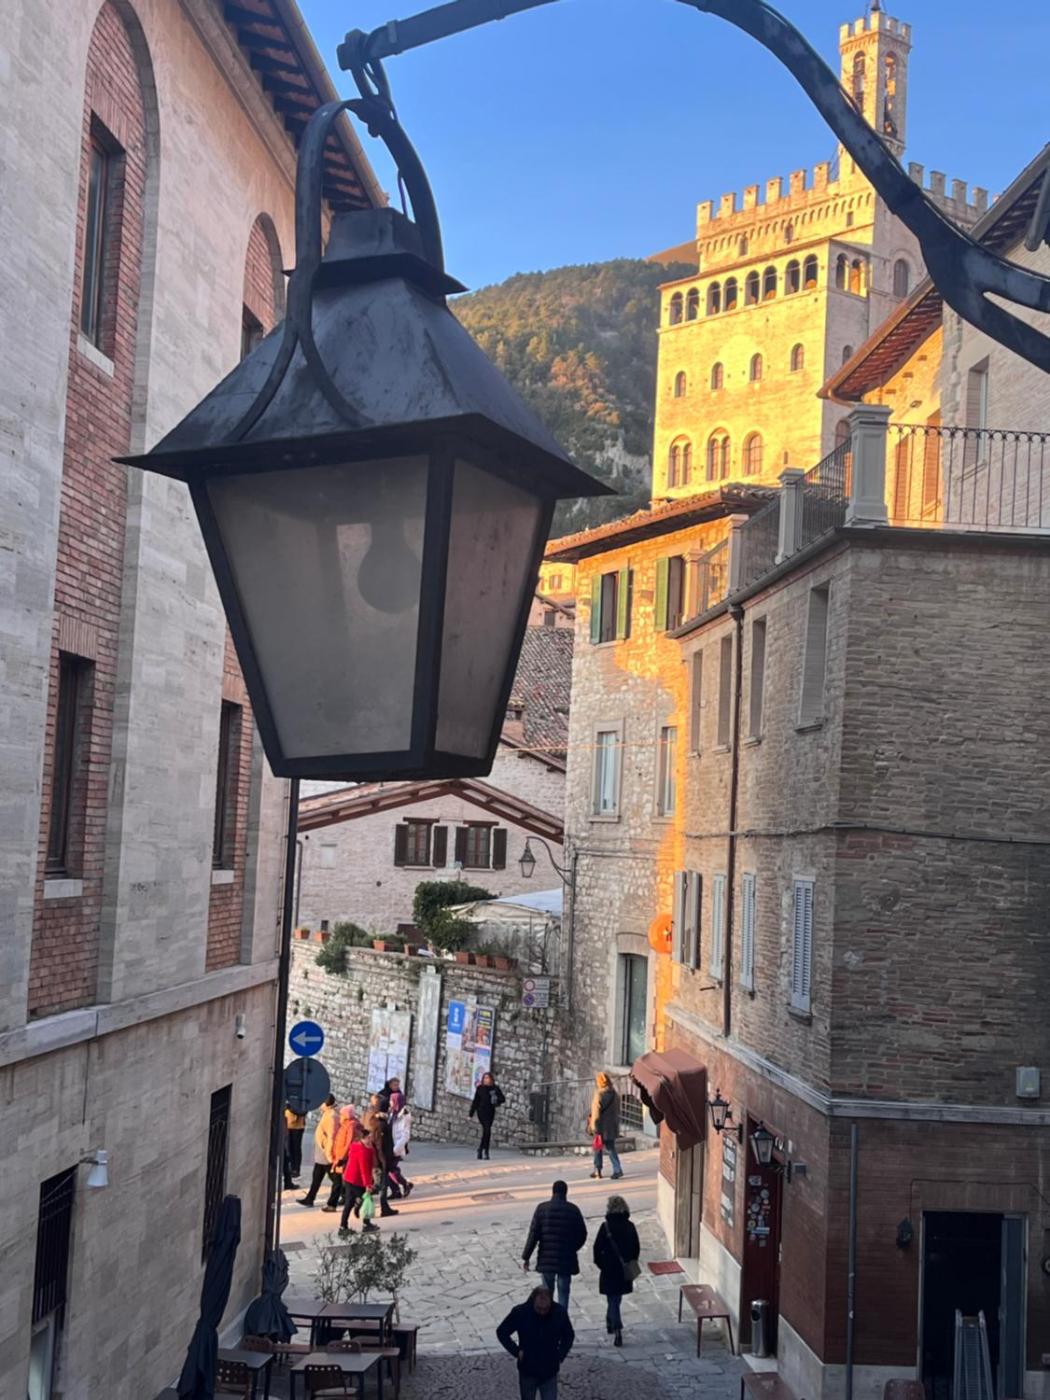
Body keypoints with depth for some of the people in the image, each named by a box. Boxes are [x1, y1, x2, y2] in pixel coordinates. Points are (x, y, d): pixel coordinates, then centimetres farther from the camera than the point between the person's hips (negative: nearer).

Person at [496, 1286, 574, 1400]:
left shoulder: (560, 1313, -14)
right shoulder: (520, 1312, -19)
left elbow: (569, 1336, 5)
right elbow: (502, 1332, -4)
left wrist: (560, 1356, -4)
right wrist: (516, 1351, -10)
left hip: (550, 1372, 0)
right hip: (527, 1371, 0)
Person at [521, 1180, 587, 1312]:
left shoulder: (542, 1208, -5)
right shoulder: (573, 1210, -2)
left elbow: (533, 1234, -6)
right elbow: (582, 1235, 2)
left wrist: (526, 1257, 0)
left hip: (546, 1259, 0)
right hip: (567, 1260, 0)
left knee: (547, 1291, 14)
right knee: (563, 1292, 8)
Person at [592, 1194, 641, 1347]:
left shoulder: (606, 1226, -13)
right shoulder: (630, 1226, -1)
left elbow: (597, 1248, -11)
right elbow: (637, 1247, 5)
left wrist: (600, 1264, 3)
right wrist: (632, 1264, 15)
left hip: (609, 1270, -4)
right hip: (626, 1271, 4)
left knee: (613, 1300, 2)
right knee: (615, 1299, 23)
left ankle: (617, 1330, -9)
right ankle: (611, 1323, 36)